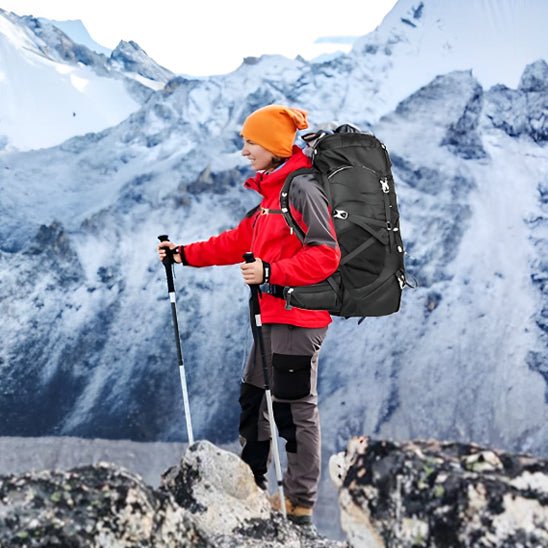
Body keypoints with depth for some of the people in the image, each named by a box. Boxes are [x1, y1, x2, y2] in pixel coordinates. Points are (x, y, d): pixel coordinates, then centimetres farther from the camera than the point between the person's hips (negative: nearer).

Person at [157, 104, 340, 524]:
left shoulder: (302, 190, -15)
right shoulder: (271, 192, 15)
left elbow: (325, 255, -21)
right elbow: (240, 241, 21)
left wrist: (271, 273, -26)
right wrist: (186, 254, 19)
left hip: (298, 318, -10)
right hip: (272, 316, 10)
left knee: (296, 409, -3)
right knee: (254, 399, 16)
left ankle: (301, 503, 5)